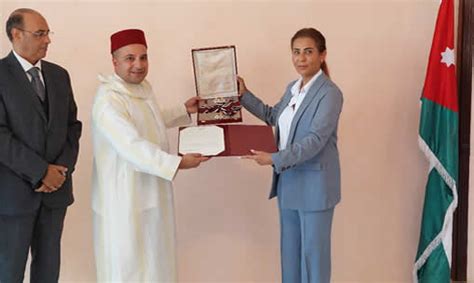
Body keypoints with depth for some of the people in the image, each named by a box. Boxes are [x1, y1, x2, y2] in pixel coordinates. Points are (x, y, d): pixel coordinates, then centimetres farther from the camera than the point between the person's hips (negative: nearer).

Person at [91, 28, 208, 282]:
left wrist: (183, 111, 22)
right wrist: (177, 163, -37)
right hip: (125, 197, -9)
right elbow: (132, 147, -33)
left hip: (151, 191, 9)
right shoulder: (109, 100, -24)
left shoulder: (143, 87, 7)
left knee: (153, 259, 20)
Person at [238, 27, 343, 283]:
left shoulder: (330, 93, -16)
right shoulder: (293, 88, 8)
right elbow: (273, 116, 24)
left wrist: (274, 159, -28)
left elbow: (315, 140, -23)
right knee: (289, 249, 18)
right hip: (288, 181, 8)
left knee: (313, 251, 4)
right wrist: (244, 95, 18)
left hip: (315, 185, -8)